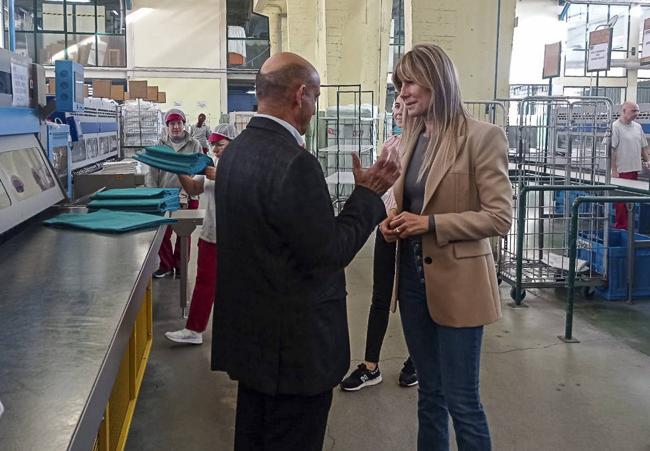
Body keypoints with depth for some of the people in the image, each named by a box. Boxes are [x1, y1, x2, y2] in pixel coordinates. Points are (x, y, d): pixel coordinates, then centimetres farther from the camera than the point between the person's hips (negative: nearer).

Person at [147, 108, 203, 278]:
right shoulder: (160, 145, 5)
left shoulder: (194, 145, 2)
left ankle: (180, 265, 25)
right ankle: (166, 265, 21)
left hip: (187, 196, -1)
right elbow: (152, 171, 4)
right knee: (162, 232, 4)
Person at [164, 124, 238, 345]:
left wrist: (218, 177, -27)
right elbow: (194, 189, 10)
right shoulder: (210, 164, 10)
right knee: (205, 281, 6)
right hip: (211, 233, 5)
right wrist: (180, 174, -6)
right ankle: (194, 330, 11)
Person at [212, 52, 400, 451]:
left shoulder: (235, 151, 4)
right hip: (294, 344, -9)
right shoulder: (295, 163, -25)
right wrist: (368, 194, -8)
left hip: (250, 333, 9)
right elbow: (330, 252, -20)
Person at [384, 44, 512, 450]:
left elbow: (500, 217, -15)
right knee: (430, 394, 19)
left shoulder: (482, 136, -13)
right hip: (413, 278, 7)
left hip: (457, 283, -7)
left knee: (461, 401, 4)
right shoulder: (412, 137, 9)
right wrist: (394, 221, -3)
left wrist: (431, 224, -22)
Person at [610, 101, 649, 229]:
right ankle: (621, 226, 6)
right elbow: (611, 150, -15)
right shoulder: (615, 127, -10)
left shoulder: (638, 127, 13)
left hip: (635, 170, 7)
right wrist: (614, 170, -18)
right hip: (622, 170, -7)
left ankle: (629, 225, 20)